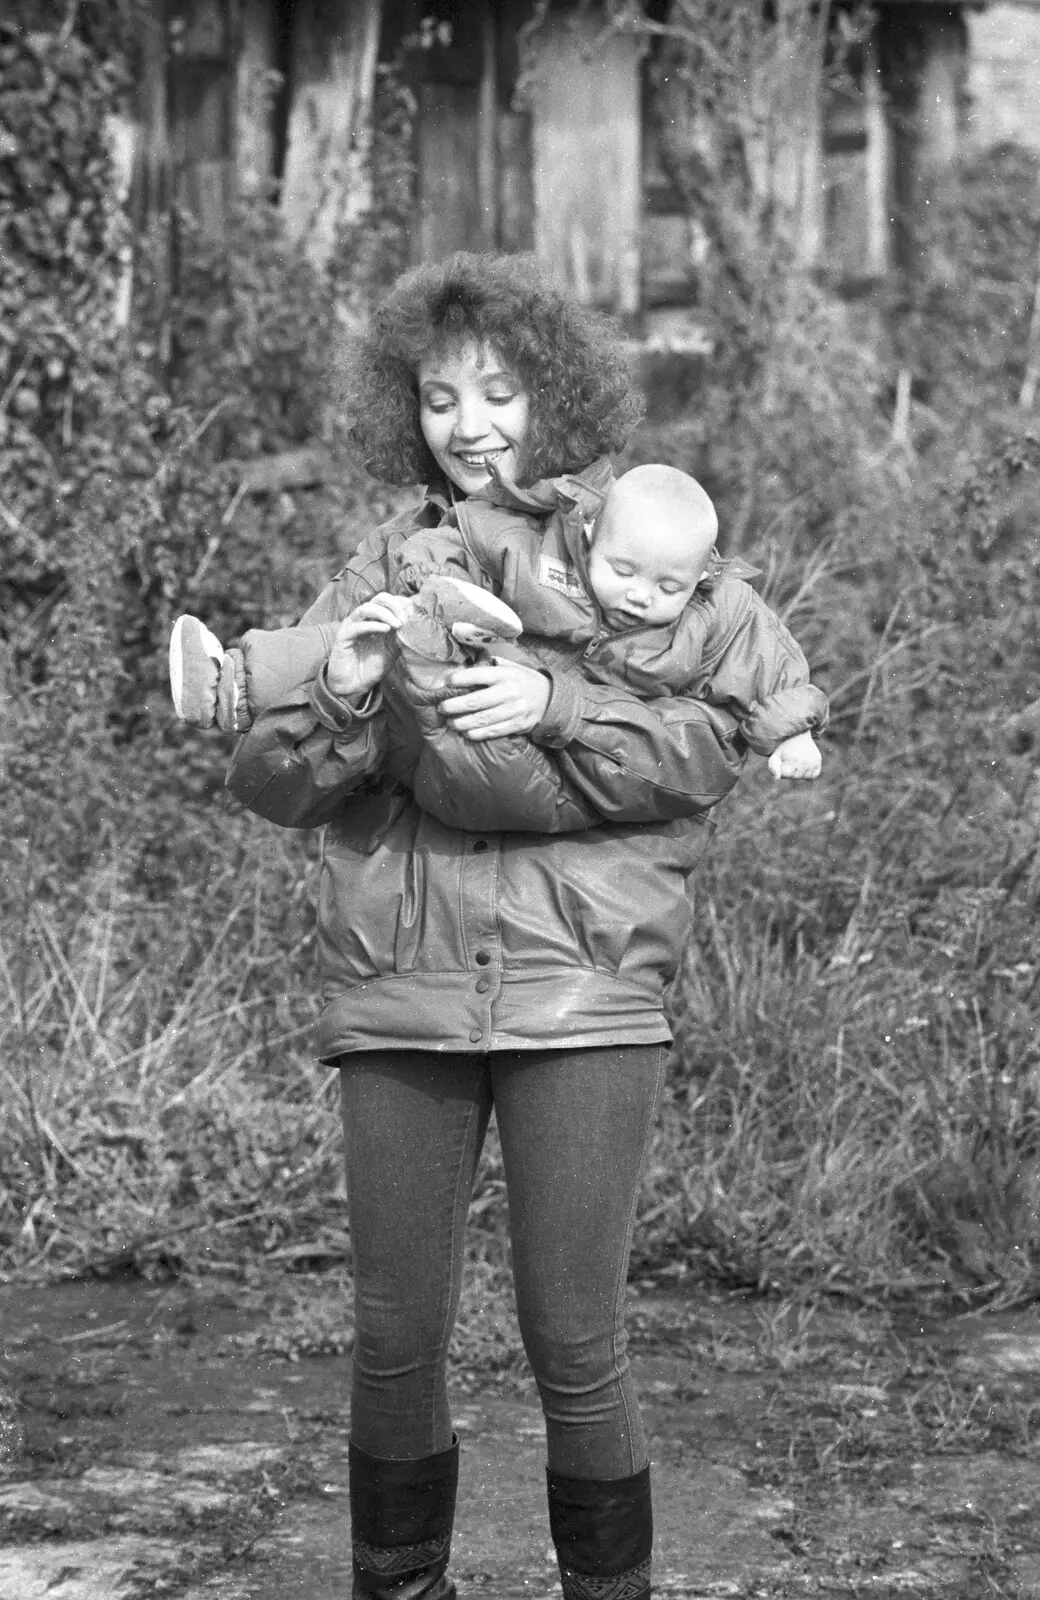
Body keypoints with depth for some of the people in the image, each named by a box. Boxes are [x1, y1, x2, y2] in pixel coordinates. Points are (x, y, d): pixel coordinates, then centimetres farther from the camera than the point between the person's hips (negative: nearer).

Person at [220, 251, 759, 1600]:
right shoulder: (381, 573, 12)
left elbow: (715, 747, -4)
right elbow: (265, 781, 6)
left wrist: (558, 708, -18)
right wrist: (341, 697, -14)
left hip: (583, 995, -2)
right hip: (397, 995, 2)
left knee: (574, 1346, -2)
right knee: (396, 1341, 5)